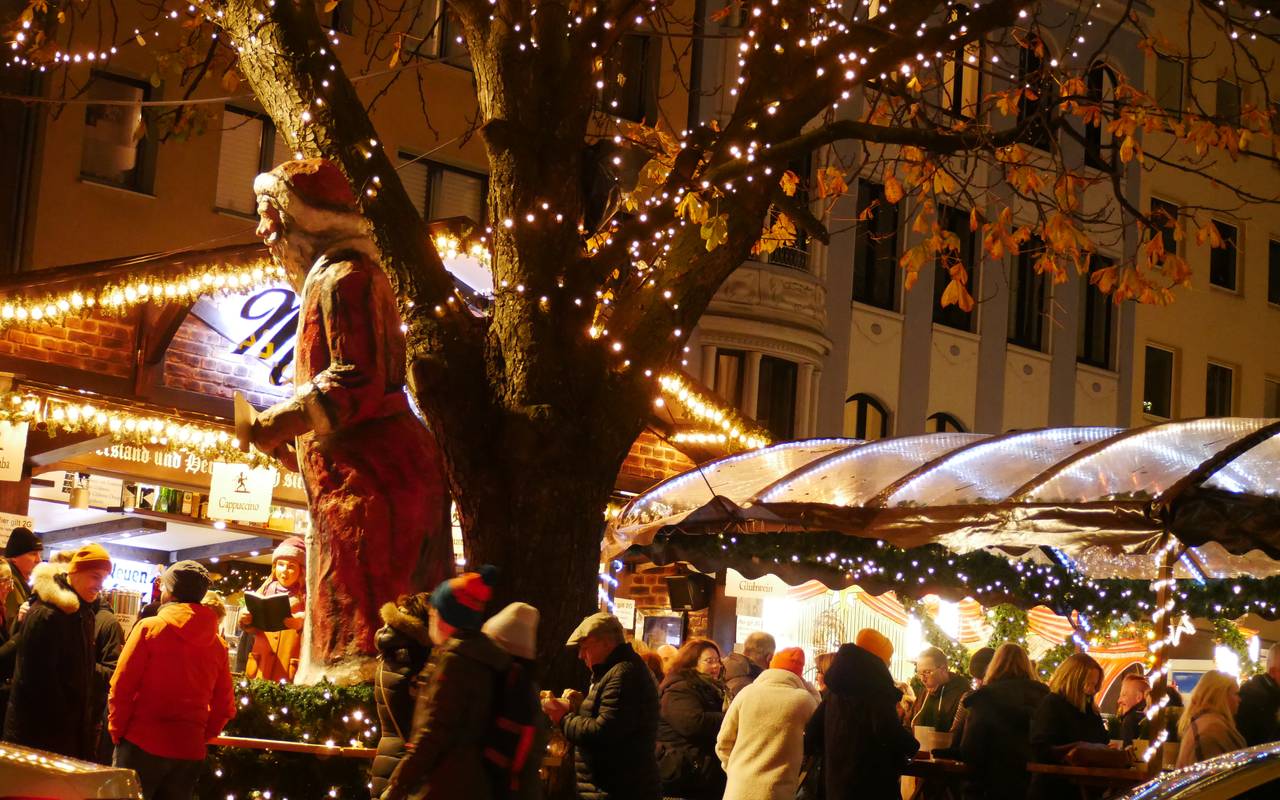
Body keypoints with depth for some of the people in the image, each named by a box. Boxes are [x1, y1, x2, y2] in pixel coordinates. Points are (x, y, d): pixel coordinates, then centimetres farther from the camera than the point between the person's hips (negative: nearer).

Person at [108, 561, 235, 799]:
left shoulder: (150, 627, -6)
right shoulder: (217, 643, 5)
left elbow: (122, 687, -8)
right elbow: (224, 706, 7)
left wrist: (117, 731, 3)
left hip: (143, 744, -4)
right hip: (190, 752, 4)